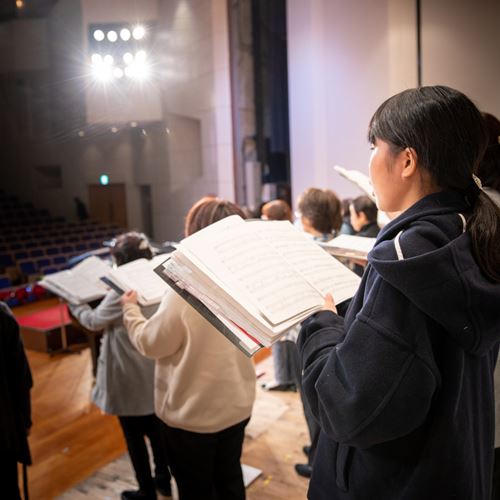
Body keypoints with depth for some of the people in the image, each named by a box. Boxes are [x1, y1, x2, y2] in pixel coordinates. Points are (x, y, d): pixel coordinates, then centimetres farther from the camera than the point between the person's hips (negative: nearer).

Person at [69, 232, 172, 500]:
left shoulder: (121, 292, -23)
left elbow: (94, 321, -7)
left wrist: (75, 304, 9)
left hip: (129, 374, -7)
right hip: (152, 370, 7)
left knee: (133, 435, 10)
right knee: (155, 426, 21)